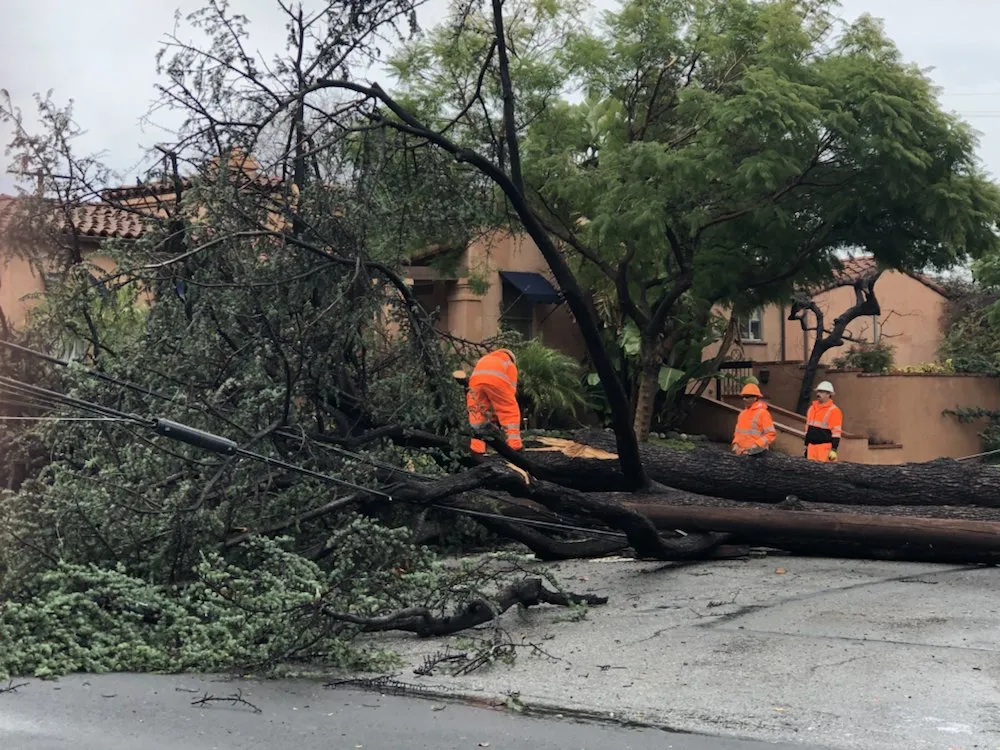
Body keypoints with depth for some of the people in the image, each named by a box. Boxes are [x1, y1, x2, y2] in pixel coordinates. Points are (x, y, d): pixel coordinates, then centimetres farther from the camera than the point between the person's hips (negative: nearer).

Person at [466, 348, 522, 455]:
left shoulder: (484, 359, 42)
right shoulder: (510, 364, 32)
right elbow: (511, 390, 21)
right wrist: (498, 409, 24)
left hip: (475, 378, 3)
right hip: (496, 378, -3)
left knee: (477, 413, 17)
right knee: (511, 412, 13)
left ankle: (476, 448, 11)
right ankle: (514, 445, 6)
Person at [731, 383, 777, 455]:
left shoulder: (762, 413, -7)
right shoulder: (742, 414, 15)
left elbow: (771, 434, -11)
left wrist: (755, 446, -17)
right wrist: (735, 444, 4)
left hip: (757, 454, -7)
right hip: (742, 453, 7)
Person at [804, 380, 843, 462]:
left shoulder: (834, 411, -7)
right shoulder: (812, 408, 15)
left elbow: (836, 433, -11)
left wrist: (834, 450, -16)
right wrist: (806, 446, 21)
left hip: (825, 448, -7)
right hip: (811, 446, 7)